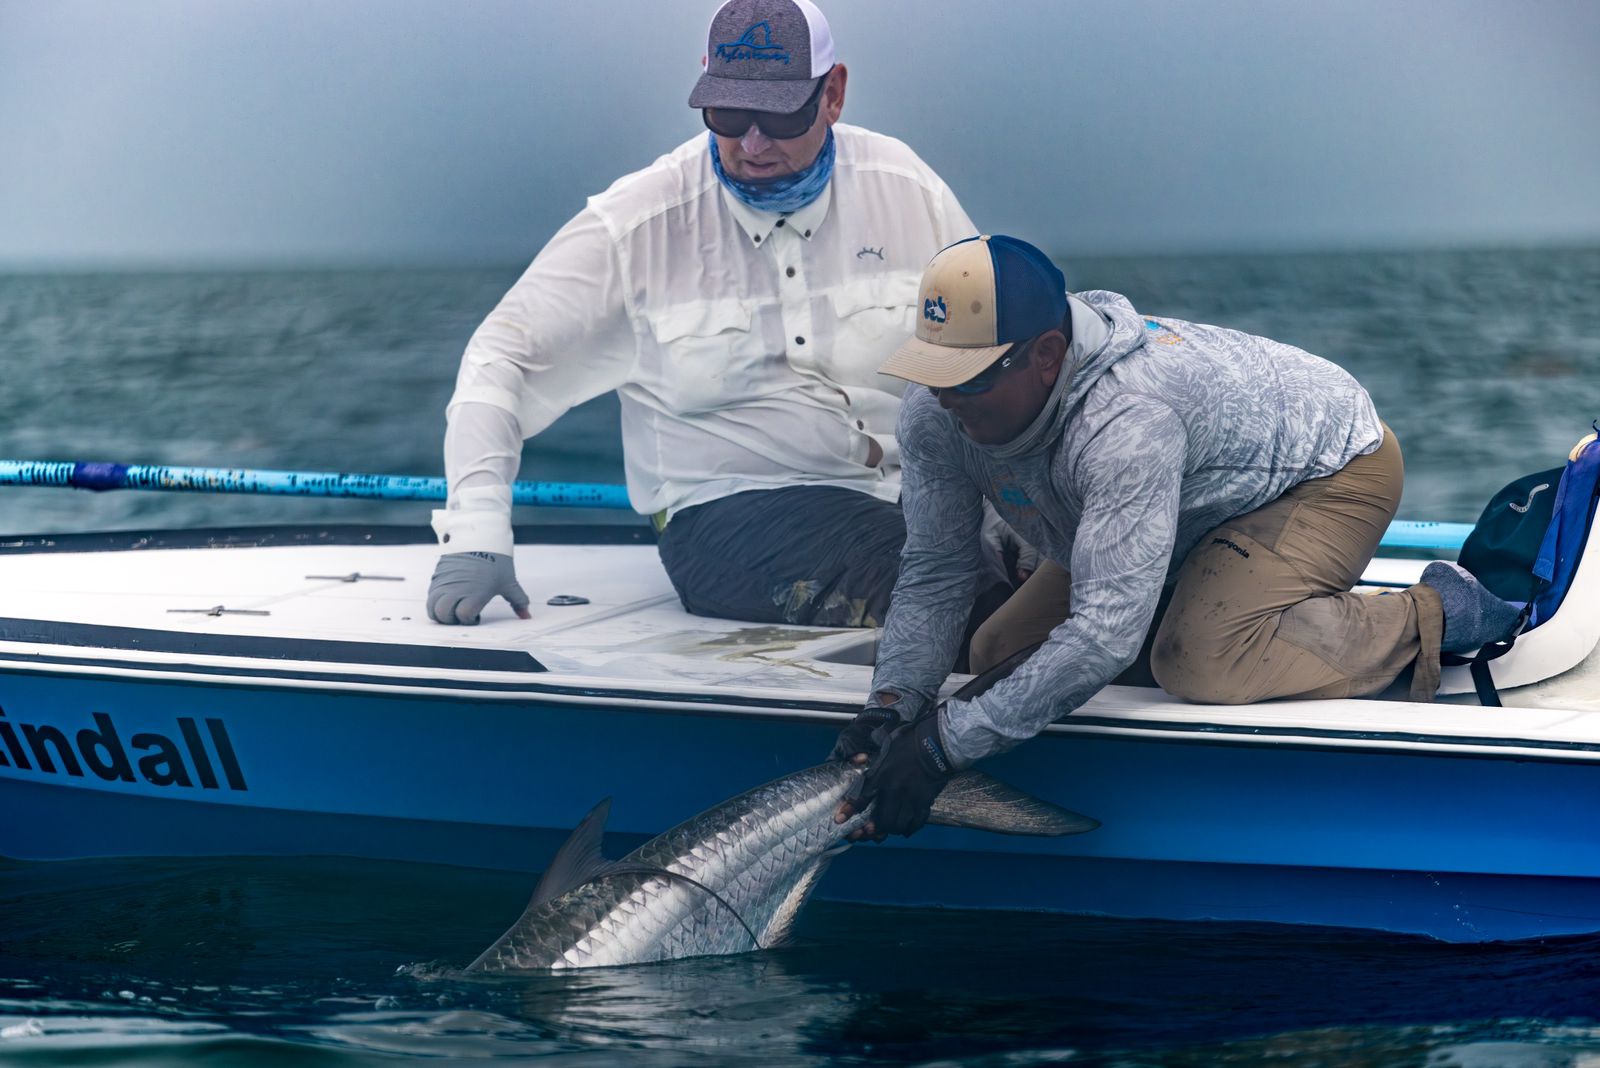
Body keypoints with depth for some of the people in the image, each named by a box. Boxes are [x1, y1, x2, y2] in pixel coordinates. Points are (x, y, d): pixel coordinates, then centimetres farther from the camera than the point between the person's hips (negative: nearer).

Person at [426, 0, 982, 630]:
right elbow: (500, 358, -1)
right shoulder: (641, 222, -2)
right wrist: (475, 538, -14)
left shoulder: (906, 191, 7)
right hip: (729, 509, -4)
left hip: (915, 491, 4)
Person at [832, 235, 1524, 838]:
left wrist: (947, 743, -49)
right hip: (1206, 504, 9)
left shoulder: (1127, 419, -44)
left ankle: (1432, 616, -9)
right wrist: (894, 703, -30)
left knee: (1204, 664, -34)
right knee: (1005, 656, 5)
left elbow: (1107, 630, -48)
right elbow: (932, 576, -11)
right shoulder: (938, 415, -20)